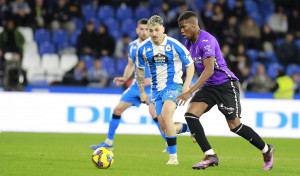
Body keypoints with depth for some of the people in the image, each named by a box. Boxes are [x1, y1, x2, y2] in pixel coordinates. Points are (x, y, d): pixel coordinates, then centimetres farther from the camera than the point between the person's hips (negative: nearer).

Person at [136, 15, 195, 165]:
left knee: (166, 115, -26)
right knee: (163, 125, 0)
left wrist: (186, 86, -10)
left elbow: (190, 65, -1)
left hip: (173, 85, -5)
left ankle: (173, 156, -21)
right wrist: (142, 92, 12)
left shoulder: (175, 45, -11)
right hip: (156, 89, 5)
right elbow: (140, 70, 13)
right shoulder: (143, 48, -2)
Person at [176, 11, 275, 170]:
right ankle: (210, 156, -11)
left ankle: (267, 150, 15)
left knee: (234, 125, -6)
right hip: (208, 86, 8)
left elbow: (209, 70, -28)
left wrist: (190, 92, -32)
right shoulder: (190, 42, 8)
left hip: (225, 84, -8)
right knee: (190, 114, -12)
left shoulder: (206, 41, -21)